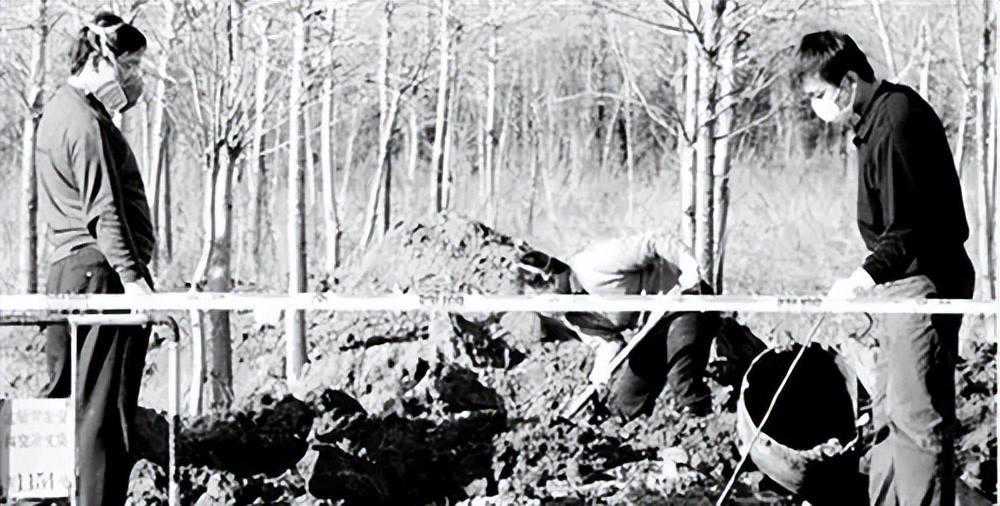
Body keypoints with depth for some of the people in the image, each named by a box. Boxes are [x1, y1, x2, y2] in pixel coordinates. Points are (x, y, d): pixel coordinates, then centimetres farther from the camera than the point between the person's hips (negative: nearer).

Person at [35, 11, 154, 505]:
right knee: (105, 408, -9)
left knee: (67, 398, 11)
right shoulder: (87, 122, -12)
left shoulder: (60, 110, 20)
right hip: (101, 267, -10)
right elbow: (103, 210, -19)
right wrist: (132, 276, -22)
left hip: (66, 268, 10)